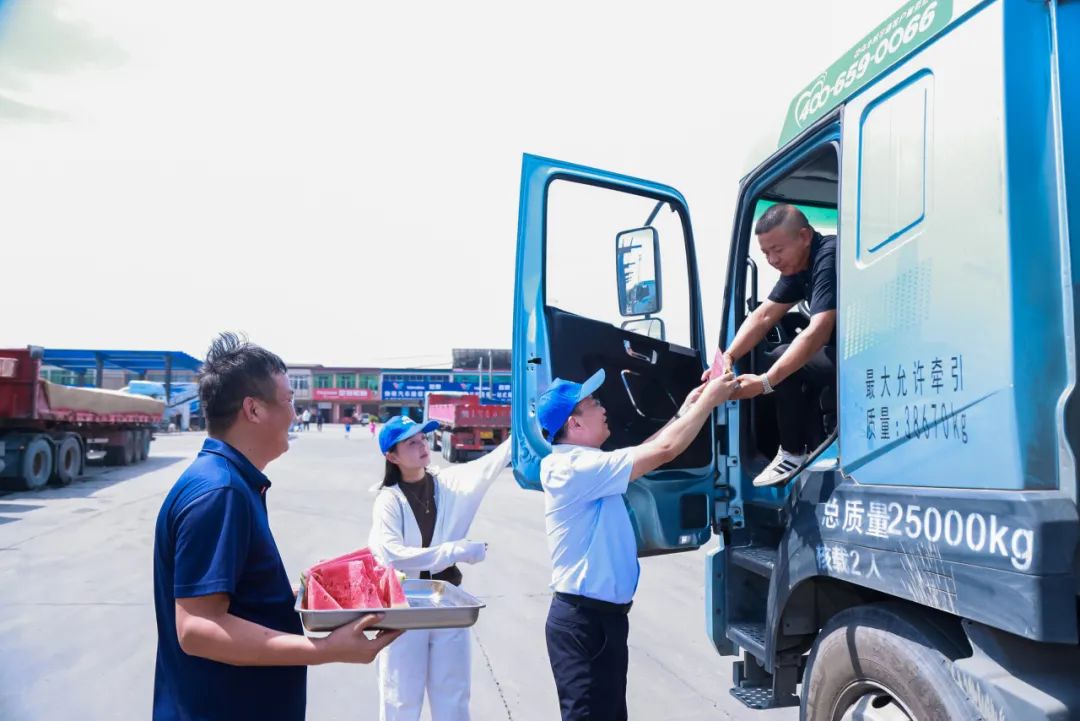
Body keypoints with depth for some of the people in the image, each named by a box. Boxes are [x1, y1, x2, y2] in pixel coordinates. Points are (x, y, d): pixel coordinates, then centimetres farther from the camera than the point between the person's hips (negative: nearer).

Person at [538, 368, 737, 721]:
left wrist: (685, 410, 12)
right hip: (583, 620, -10)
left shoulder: (583, 465, 10)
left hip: (601, 615, 10)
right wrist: (709, 399, -11)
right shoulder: (578, 467, -22)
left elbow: (641, 454, 14)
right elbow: (664, 450, -22)